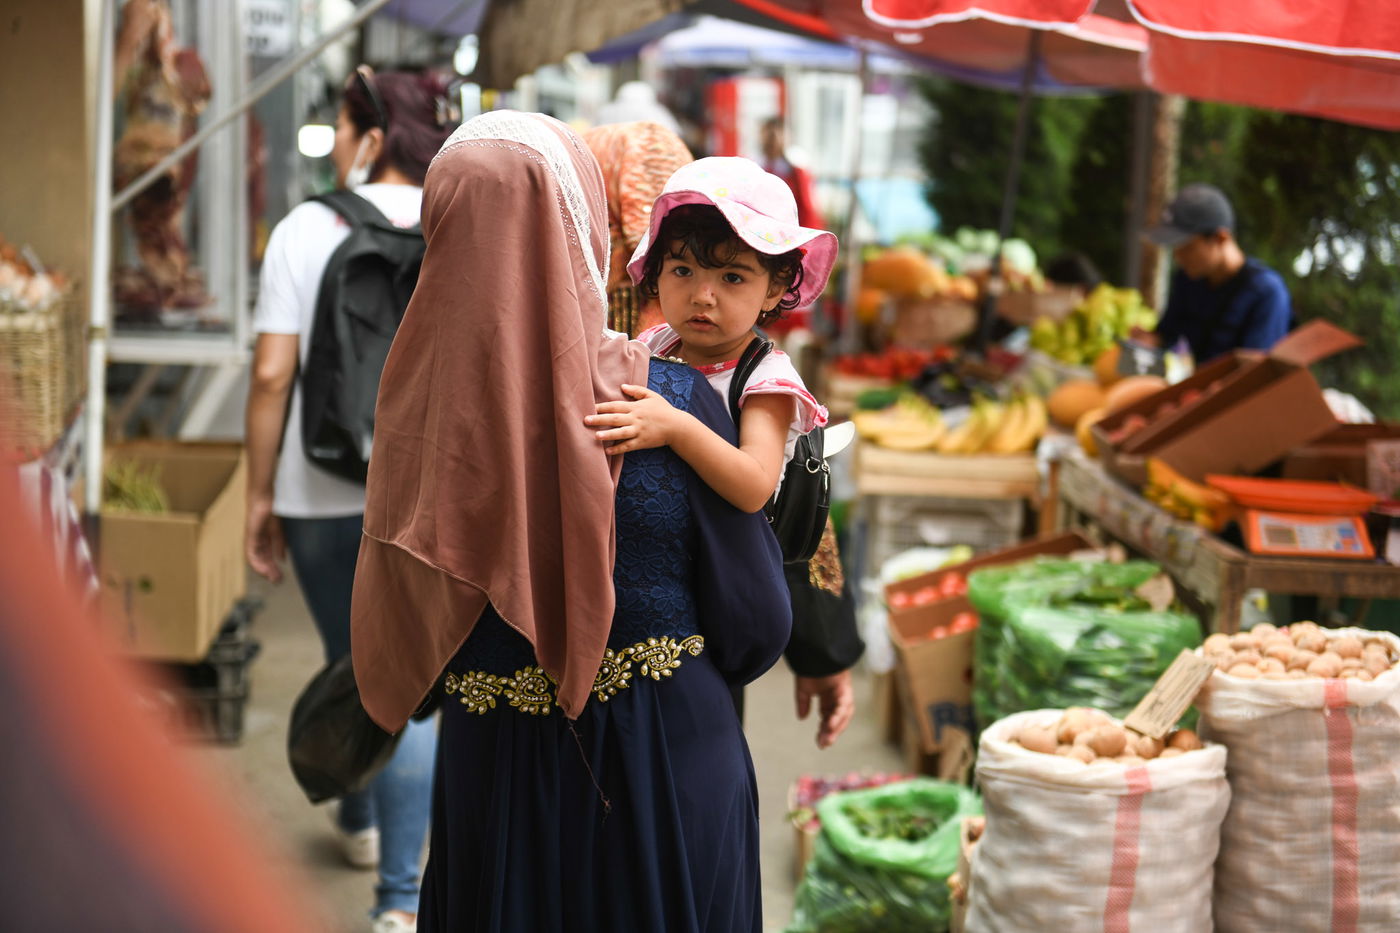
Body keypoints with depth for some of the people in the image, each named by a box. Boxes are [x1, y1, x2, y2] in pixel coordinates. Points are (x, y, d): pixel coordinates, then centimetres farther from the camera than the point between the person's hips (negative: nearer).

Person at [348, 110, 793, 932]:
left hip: (490, 781, 3)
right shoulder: (672, 400, -16)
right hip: (664, 782, -2)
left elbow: (395, 651, 0)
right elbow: (756, 631, -10)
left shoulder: (421, 406, -9)